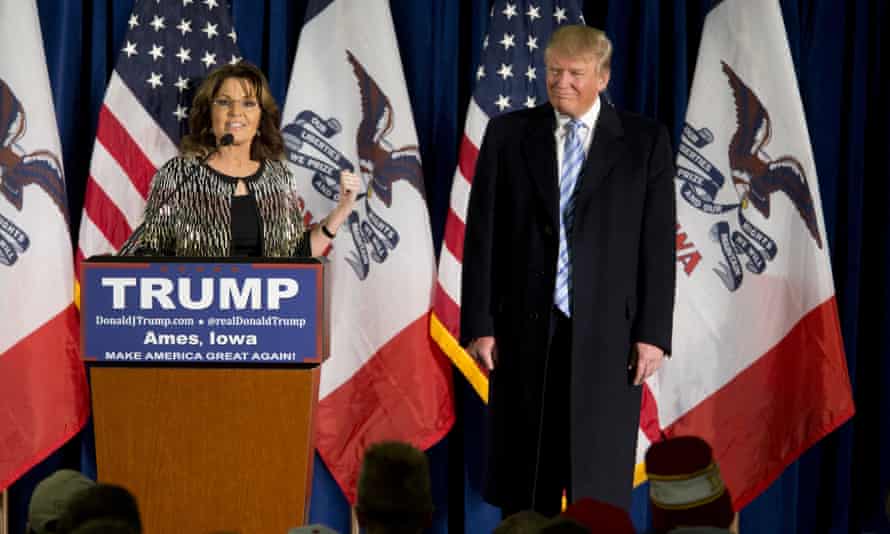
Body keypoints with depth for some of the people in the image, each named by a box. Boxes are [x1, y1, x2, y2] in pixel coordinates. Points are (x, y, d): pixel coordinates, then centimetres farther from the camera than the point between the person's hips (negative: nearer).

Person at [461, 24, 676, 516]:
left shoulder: (645, 141, 3)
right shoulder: (507, 134, 5)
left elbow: (658, 242, 1)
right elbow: (482, 234, 3)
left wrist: (653, 332, -5)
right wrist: (479, 323, -2)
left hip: (607, 331, -1)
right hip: (525, 328, 1)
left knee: (599, 489, 2)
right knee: (524, 480, 6)